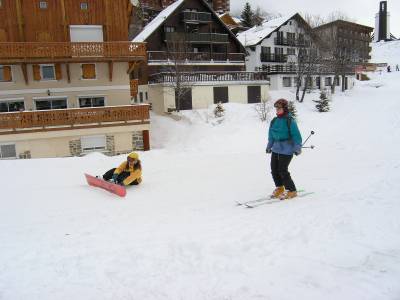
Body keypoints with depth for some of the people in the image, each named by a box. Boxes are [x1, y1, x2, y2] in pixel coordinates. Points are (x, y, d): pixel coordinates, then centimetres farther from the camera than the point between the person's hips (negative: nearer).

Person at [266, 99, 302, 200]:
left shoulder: (290, 121, -11)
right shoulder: (274, 121, 10)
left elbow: (296, 135, -11)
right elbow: (271, 135, 20)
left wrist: (297, 148, -15)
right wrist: (269, 146, 23)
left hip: (286, 149, -7)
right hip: (276, 149, 7)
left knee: (282, 170, -9)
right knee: (274, 169, 7)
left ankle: (292, 191, 8)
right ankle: (279, 188, 27)